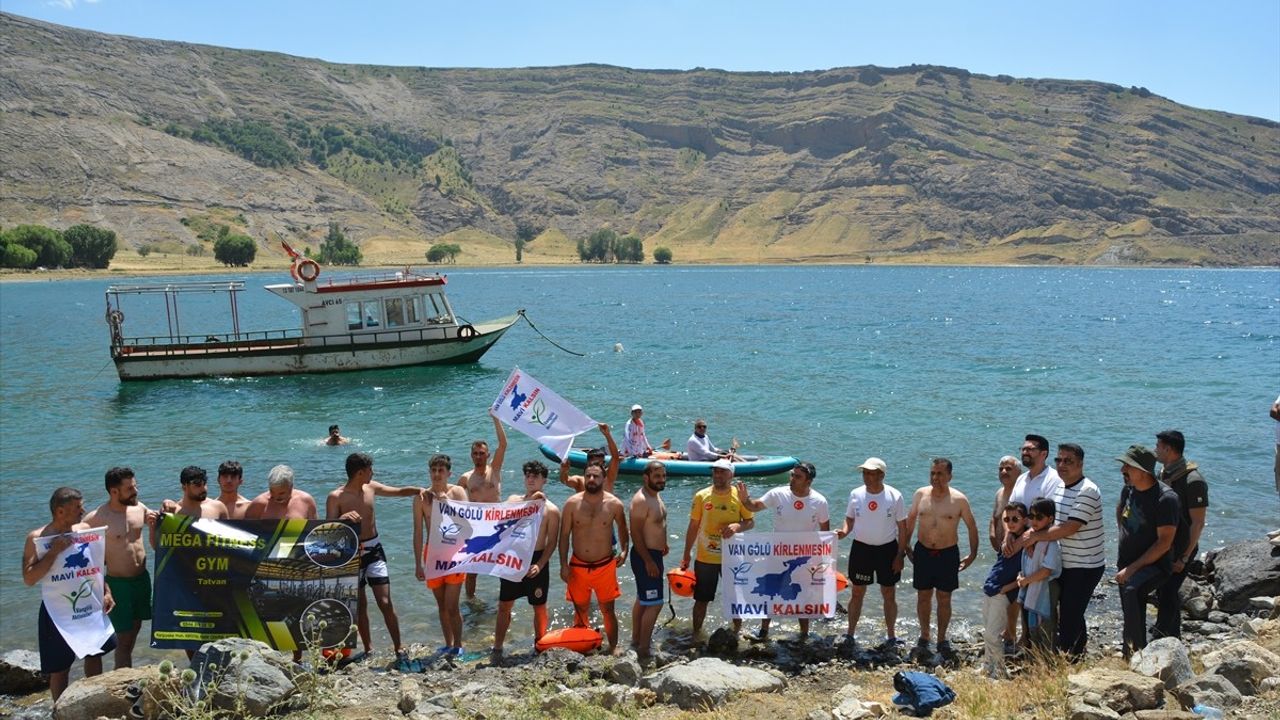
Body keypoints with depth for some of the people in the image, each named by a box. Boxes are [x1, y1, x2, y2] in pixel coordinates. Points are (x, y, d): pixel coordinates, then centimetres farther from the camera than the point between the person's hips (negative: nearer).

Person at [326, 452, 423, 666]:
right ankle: (368, 649, 22)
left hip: (374, 550, 2)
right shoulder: (335, 498, -11)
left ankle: (399, 650, 1)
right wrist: (342, 518, -34)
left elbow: (399, 491, 13)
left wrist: (419, 490, -3)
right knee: (360, 605, 8)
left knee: (385, 602, -5)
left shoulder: (371, 488, 2)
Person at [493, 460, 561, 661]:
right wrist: (529, 500, -22)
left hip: (537, 561, -3)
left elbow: (552, 543, -7)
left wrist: (540, 565, -19)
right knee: (504, 606, 8)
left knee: (539, 607, 8)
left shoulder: (551, 510, -5)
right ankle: (497, 648, 18)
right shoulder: (514, 500, 6)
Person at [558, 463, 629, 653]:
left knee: (608, 610, 7)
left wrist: (624, 550, -1)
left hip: (605, 566, -1)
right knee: (580, 611, 13)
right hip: (578, 566, 1)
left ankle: (613, 647, 22)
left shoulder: (614, 504, -7)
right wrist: (564, 565, -5)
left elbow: (622, 528, 13)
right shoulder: (572, 503, -7)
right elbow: (564, 535, -2)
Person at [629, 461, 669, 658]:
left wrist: (662, 544, 16)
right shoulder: (641, 500, -23)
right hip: (645, 556, -10)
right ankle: (644, 649, -2)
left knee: (642, 599, 20)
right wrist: (648, 561, -24)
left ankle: (636, 639, 32)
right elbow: (636, 533, -24)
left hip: (654, 554, 10)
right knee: (654, 604, -8)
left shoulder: (656, 494, 7)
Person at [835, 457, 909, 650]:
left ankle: (891, 636, 22)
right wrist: (844, 531, -15)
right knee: (857, 593, 9)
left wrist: (900, 554, -7)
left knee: (889, 596, 9)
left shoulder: (894, 496, -10)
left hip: (887, 549, -1)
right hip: (861, 549, 2)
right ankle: (851, 634, 20)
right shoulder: (856, 494, -4)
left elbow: (902, 527, -4)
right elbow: (850, 519, 7)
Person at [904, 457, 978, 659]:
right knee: (923, 596, 9)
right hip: (923, 551, 2)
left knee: (944, 598, 7)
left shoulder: (959, 499, -8)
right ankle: (924, 637, 23)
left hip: (948, 553, -2)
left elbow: (972, 526, 3)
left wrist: (973, 554, 2)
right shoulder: (920, 495, -2)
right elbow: (910, 519, 13)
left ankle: (942, 639, 20)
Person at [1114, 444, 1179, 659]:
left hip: (1154, 566, -8)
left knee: (1131, 592, -35)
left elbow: (1164, 543, -21)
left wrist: (1133, 568, -23)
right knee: (1134, 618, 15)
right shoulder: (1129, 490, 5)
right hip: (1127, 566, 8)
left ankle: (1134, 652, -31)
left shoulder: (1165, 498, -19)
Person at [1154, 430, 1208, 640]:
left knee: (1167, 594, -10)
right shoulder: (1163, 473, 6)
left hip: (1181, 549, -8)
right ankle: (1174, 636, 29)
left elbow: (1198, 523, -18)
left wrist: (1184, 558, -17)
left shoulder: (1193, 481, -19)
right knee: (1164, 592, 15)